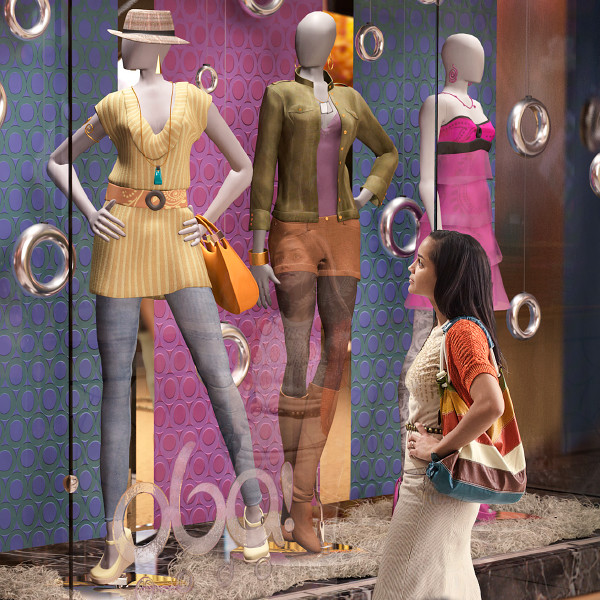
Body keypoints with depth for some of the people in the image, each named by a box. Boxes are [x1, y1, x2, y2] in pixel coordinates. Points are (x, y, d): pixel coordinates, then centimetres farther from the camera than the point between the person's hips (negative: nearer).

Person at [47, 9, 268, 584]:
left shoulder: (196, 100, 5)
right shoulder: (112, 107, 7)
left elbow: (243, 168, 12)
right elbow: (57, 161, 16)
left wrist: (206, 220, -2)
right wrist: (89, 213, -2)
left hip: (178, 244, 0)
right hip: (121, 242, 0)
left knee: (218, 375, -7)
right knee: (116, 386, -3)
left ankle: (253, 509, 2)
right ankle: (114, 543, -2)